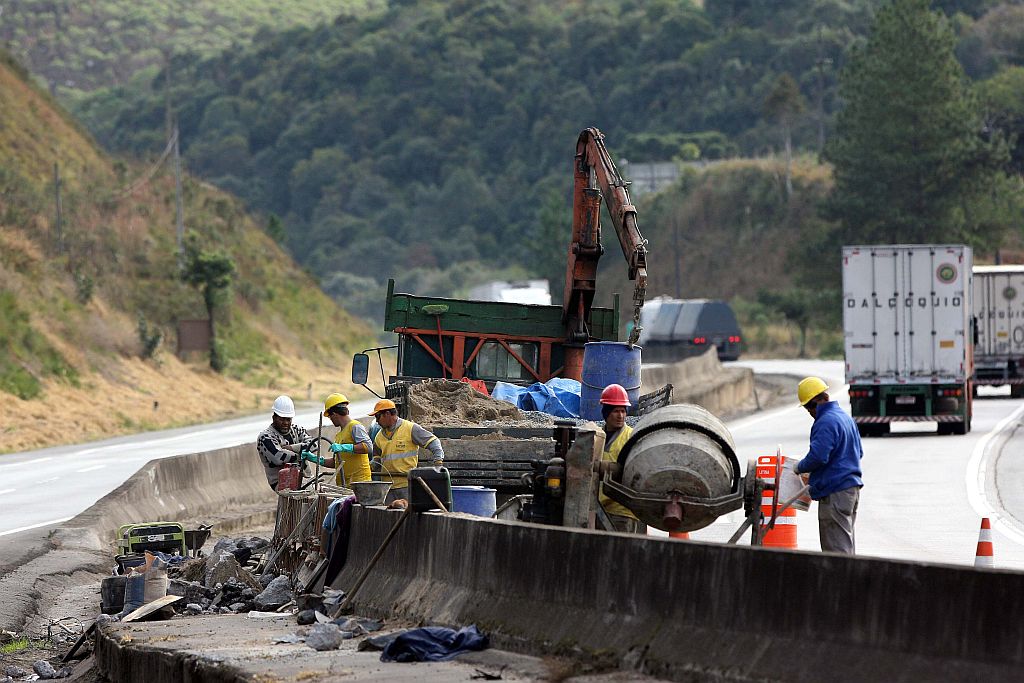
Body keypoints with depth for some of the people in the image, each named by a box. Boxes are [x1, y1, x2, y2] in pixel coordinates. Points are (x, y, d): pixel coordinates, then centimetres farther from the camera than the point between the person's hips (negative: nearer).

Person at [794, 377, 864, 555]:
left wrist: (800, 468, -5)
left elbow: (818, 456, -25)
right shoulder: (846, 418, 16)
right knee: (847, 543, 17)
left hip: (835, 492, -10)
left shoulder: (826, 423, -16)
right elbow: (859, 453, 25)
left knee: (836, 547, -9)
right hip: (852, 486, 10)